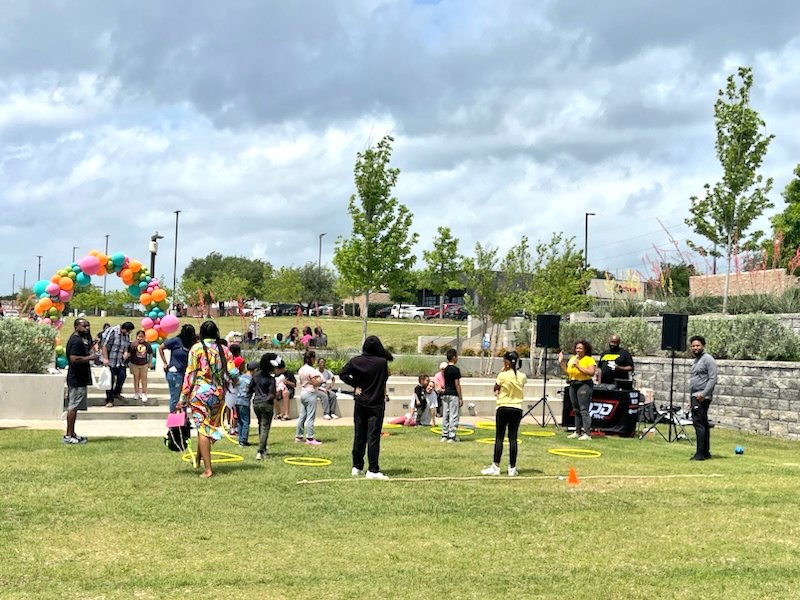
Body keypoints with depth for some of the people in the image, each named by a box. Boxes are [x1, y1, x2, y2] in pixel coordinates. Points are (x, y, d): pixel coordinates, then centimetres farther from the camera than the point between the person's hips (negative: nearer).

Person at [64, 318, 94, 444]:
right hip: (77, 379, -11)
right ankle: (68, 436, -3)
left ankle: (71, 433, 20)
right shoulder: (76, 341, -17)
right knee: (73, 407, -6)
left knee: (73, 407, 14)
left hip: (80, 378, 11)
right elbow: (74, 359, -27)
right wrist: (89, 358, -19)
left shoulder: (81, 339, 15)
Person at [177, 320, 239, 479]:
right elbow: (233, 373, -1)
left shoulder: (196, 348, -5)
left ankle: (208, 469, -4)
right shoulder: (223, 349, 3)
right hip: (218, 394, 3)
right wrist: (234, 381, 24)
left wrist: (183, 398, -3)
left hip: (200, 392, -3)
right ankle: (199, 458, 29)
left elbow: (190, 374, -7)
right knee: (210, 426, 18)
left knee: (203, 428, -1)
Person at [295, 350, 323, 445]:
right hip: (310, 394, -8)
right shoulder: (311, 370, -16)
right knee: (310, 417, -6)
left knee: (301, 416, 12)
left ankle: (298, 436, 16)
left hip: (302, 393, 8)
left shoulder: (301, 369, 10)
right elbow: (315, 383, -17)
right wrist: (319, 379, 3)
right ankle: (310, 438, -6)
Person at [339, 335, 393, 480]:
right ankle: (373, 470, -6)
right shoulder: (382, 362, -11)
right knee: (373, 436, -4)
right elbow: (386, 378, 2)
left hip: (360, 403, 4)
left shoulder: (355, 361, -3)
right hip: (376, 404, -3)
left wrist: (355, 385, 0)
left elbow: (342, 374, -4)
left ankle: (357, 467, 20)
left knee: (359, 435, 12)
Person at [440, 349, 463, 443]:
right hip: (453, 395, -7)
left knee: (445, 415, 10)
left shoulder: (445, 369, 9)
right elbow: (457, 384, -13)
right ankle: (451, 436, -4)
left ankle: (444, 435, 13)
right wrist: (461, 398, -9)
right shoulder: (455, 369, -12)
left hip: (445, 394, 7)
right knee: (453, 416, -3)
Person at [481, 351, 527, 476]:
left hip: (503, 408, -3)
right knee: (513, 438, 5)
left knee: (499, 437, 0)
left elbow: (495, 389, 4)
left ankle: (496, 466, -1)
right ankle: (512, 468, 5)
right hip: (517, 409, 3)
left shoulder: (503, 375, -10)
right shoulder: (522, 377, 1)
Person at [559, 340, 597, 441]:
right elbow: (567, 372, 18)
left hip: (584, 385, -8)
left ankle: (587, 434, -13)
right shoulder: (572, 359, 16)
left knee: (584, 410, -12)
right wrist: (561, 363, 10)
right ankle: (577, 432, 19)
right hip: (573, 385, 8)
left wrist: (578, 366, -21)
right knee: (576, 410, 12)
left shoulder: (589, 360, -7)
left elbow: (591, 372, -20)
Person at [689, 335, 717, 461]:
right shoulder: (696, 360, 20)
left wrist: (703, 394, -23)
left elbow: (713, 379, -17)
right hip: (695, 396, 10)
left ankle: (701, 453, -16)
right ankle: (706, 452, 16)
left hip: (702, 397, -10)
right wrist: (691, 396, 21)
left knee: (699, 423, -14)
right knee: (703, 424, 12)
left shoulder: (708, 359, -10)